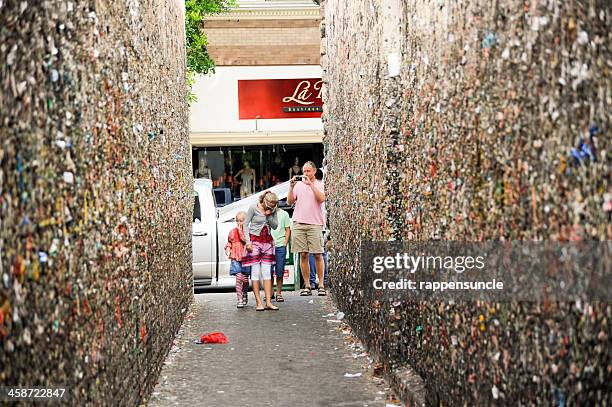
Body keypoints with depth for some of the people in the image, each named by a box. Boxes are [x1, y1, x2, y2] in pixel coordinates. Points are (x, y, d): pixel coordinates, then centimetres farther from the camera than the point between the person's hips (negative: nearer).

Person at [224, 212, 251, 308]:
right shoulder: (233, 232, 7)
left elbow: (247, 242, -14)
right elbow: (229, 242, 18)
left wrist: (240, 232, -16)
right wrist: (228, 249, 1)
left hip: (246, 258, -1)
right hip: (236, 258, 1)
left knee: (245, 279, 6)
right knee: (239, 278, -10)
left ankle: (245, 294, 32)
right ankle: (239, 299, -8)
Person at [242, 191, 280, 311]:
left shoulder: (273, 210, 2)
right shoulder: (253, 208, -9)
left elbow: (275, 226, 1)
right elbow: (245, 224, -6)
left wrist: (269, 215, -14)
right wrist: (248, 242, -12)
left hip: (267, 241, 4)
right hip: (254, 240, -4)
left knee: (267, 272, 0)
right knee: (255, 272, -6)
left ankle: (268, 302, -1)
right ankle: (258, 302, -4)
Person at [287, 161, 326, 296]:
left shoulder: (319, 184, 6)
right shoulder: (298, 184, 14)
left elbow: (321, 198, -13)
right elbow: (290, 202, 9)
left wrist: (310, 184, -15)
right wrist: (291, 187, -3)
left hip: (315, 224, -3)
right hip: (299, 223, 3)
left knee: (317, 255, -4)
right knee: (303, 255, 2)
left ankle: (321, 285, 4)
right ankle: (306, 286, 7)